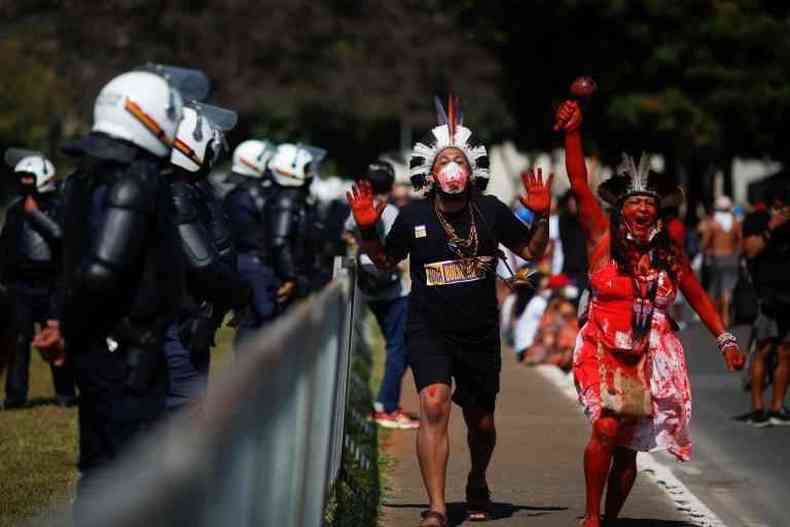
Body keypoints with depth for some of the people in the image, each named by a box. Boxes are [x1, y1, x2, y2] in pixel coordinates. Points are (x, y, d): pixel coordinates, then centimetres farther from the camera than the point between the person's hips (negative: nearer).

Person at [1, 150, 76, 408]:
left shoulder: (57, 206, -1)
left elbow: (60, 234, -19)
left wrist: (36, 214, -15)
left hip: (50, 282, -3)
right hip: (21, 283, 3)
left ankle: (64, 392, 7)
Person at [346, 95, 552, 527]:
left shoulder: (491, 212, -3)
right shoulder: (414, 216, -4)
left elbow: (531, 252, 9)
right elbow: (385, 261, 12)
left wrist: (541, 217, -7)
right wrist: (367, 231, -5)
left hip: (480, 334, 2)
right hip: (429, 330, -2)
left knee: (481, 422, 13)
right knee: (434, 403, -23)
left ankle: (477, 483, 46)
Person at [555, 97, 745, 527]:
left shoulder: (668, 255, 6)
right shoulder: (602, 238, -1)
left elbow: (698, 298, 15)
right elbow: (579, 185, -8)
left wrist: (725, 340, 7)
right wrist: (572, 133, -17)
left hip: (651, 359, 3)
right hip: (604, 352, -2)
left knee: (627, 444, 1)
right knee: (607, 428, -21)